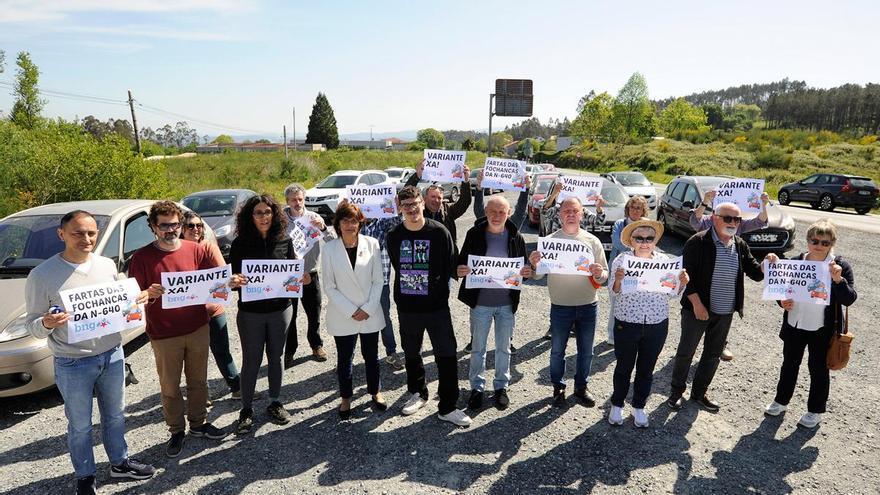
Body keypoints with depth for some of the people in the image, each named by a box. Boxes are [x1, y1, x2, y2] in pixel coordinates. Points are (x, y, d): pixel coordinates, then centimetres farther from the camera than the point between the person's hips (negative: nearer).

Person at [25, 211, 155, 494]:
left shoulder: (108, 266, 0)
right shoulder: (42, 275, -13)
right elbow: (33, 327, -8)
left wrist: (136, 301, -8)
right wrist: (46, 324, -30)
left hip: (112, 355, 4)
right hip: (73, 364, -4)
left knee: (115, 415, 20)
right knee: (80, 426, 13)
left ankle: (120, 463, 41)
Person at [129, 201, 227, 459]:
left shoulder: (196, 250, -1)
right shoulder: (142, 257, -7)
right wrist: (149, 294, -29)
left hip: (198, 328, 2)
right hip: (164, 334, -2)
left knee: (198, 380, 17)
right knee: (170, 386, 11)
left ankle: (198, 423, 35)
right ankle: (176, 430, 29)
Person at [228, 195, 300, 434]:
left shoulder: (284, 240, -3)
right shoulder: (240, 244, -8)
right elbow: (233, 277, -6)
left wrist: (302, 278, -15)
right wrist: (234, 281, -28)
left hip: (280, 309, 2)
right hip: (250, 312, -2)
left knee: (275, 357, 16)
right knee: (251, 361, 8)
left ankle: (275, 402, 33)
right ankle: (246, 409, 25)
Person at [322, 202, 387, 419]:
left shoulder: (372, 244, -7)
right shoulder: (329, 249, -8)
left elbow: (378, 280, -3)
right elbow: (329, 287, -6)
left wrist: (368, 308, -11)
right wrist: (350, 311, -12)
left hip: (370, 314, 1)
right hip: (342, 316, -1)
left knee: (371, 356, 15)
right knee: (344, 359, 13)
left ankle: (375, 392, 37)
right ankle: (346, 398, 32)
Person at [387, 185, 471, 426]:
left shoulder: (439, 232, -10)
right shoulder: (394, 236, -1)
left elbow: (451, 265, -3)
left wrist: (438, 286, -5)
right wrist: (408, 288, 9)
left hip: (437, 306, -3)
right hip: (406, 307, 3)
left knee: (447, 355, -1)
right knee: (411, 354, 17)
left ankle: (448, 407, 11)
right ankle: (417, 393, 39)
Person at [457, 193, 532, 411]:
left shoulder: (516, 236, -2)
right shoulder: (474, 234, -6)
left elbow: (524, 266, 7)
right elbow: (462, 262, 0)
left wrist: (527, 271, -16)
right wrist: (460, 270, -23)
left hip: (507, 303, 1)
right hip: (480, 302, -1)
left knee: (504, 348, 15)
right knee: (478, 348, 11)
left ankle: (501, 387, 32)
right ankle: (477, 387, 28)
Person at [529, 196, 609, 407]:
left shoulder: (592, 241, 0)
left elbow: (605, 274, 4)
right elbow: (538, 276, -5)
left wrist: (599, 273, -19)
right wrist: (534, 265, -27)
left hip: (588, 305, 2)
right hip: (560, 306, -2)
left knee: (586, 350, 15)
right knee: (557, 350, 12)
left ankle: (581, 387, 35)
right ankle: (558, 388, 31)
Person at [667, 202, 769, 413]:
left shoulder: (741, 246, 5)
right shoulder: (698, 242, -13)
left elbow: (756, 274, 6)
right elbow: (688, 275, -15)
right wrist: (697, 304, -18)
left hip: (725, 312, 6)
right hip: (698, 309, -6)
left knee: (713, 355, 16)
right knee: (686, 351, 6)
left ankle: (699, 393, 32)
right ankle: (676, 392, 23)